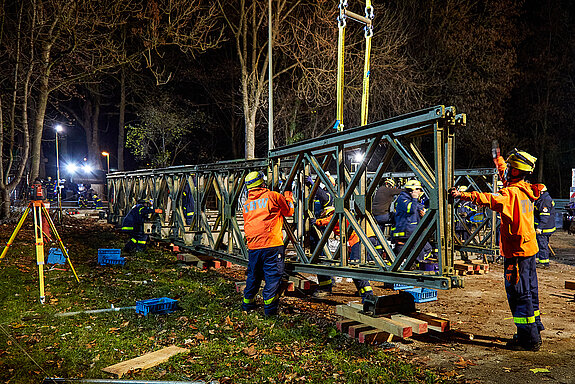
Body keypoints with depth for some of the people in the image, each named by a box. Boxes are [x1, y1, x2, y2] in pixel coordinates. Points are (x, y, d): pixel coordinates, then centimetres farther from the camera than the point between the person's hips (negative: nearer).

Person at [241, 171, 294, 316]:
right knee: (273, 276, 0)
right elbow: (289, 211, 12)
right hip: (272, 244, -5)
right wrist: (288, 194, 27)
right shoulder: (273, 196, -2)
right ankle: (269, 308, -2)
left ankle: (247, 304, 30)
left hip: (253, 246, 6)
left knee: (253, 275, 19)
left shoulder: (246, 204, 14)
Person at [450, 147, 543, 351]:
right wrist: (498, 160, 40)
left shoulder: (512, 193, -19)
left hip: (517, 251, -9)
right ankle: (535, 329, 32)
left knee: (519, 293, -3)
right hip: (529, 248, 10)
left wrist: (465, 195, -41)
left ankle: (529, 339, 3)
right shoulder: (525, 190, 10)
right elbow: (507, 179, 29)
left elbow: (491, 199, -36)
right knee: (529, 291, 19)